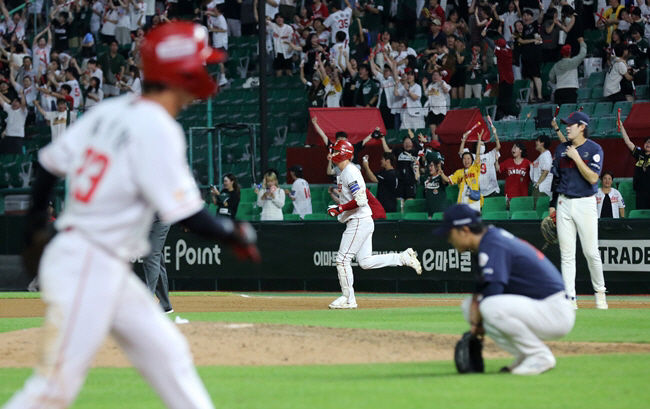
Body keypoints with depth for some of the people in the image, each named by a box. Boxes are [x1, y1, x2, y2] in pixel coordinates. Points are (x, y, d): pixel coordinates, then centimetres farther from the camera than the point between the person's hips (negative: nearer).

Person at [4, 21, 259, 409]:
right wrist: (235, 234, -4)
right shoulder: (157, 128, -17)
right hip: (86, 267, -10)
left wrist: (37, 218, 29)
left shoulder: (108, 112, 7)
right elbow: (185, 213, -20)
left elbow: (51, 161, 14)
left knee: (166, 352, 12)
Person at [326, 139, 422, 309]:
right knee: (366, 262, 10)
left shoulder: (350, 173, -16)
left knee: (343, 259, -7)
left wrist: (340, 208, -20)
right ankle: (404, 258, 11)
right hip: (363, 223, 11)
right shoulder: (343, 173, 16)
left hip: (359, 222, -11)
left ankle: (348, 298, 0)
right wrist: (338, 209, 13)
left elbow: (360, 200, -24)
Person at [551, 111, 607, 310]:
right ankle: (570, 298, 3)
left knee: (591, 252, -5)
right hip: (564, 203, 4)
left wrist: (576, 157, -16)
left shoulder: (594, 149, -5)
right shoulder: (561, 149, 10)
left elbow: (593, 178, -16)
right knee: (566, 254, 1)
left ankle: (599, 291, 14)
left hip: (585, 203, -4)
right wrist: (553, 205, 11)